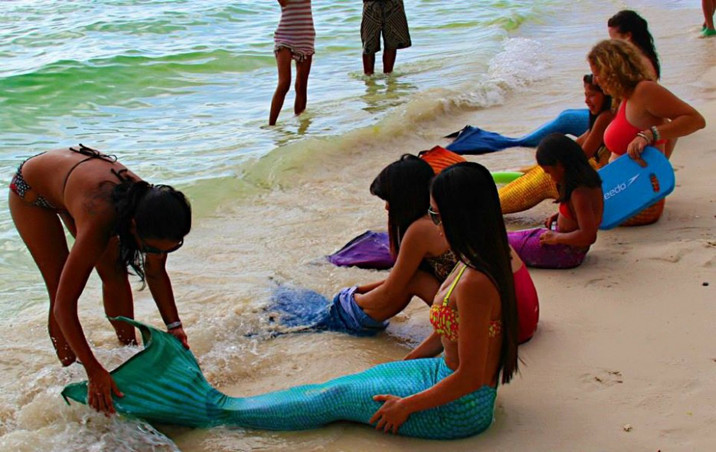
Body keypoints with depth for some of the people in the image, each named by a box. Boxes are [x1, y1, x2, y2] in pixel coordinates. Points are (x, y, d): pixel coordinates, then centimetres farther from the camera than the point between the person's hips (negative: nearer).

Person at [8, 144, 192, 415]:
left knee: (115, 273, 1)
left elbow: (155, 273, -8)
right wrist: (94, 372, -43)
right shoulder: (99, 222, -47)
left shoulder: (151, 208, -29)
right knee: (60, 287, -10)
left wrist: (174, 326, -15)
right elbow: (64, 306, -43)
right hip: (31, 190, -5)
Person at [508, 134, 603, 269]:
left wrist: (556, 238, -22)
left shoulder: (579, 193, -29)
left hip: (566, 252, -10)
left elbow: (588, 235, -33)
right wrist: (559, 216, 6)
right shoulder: (587, 180, 1)